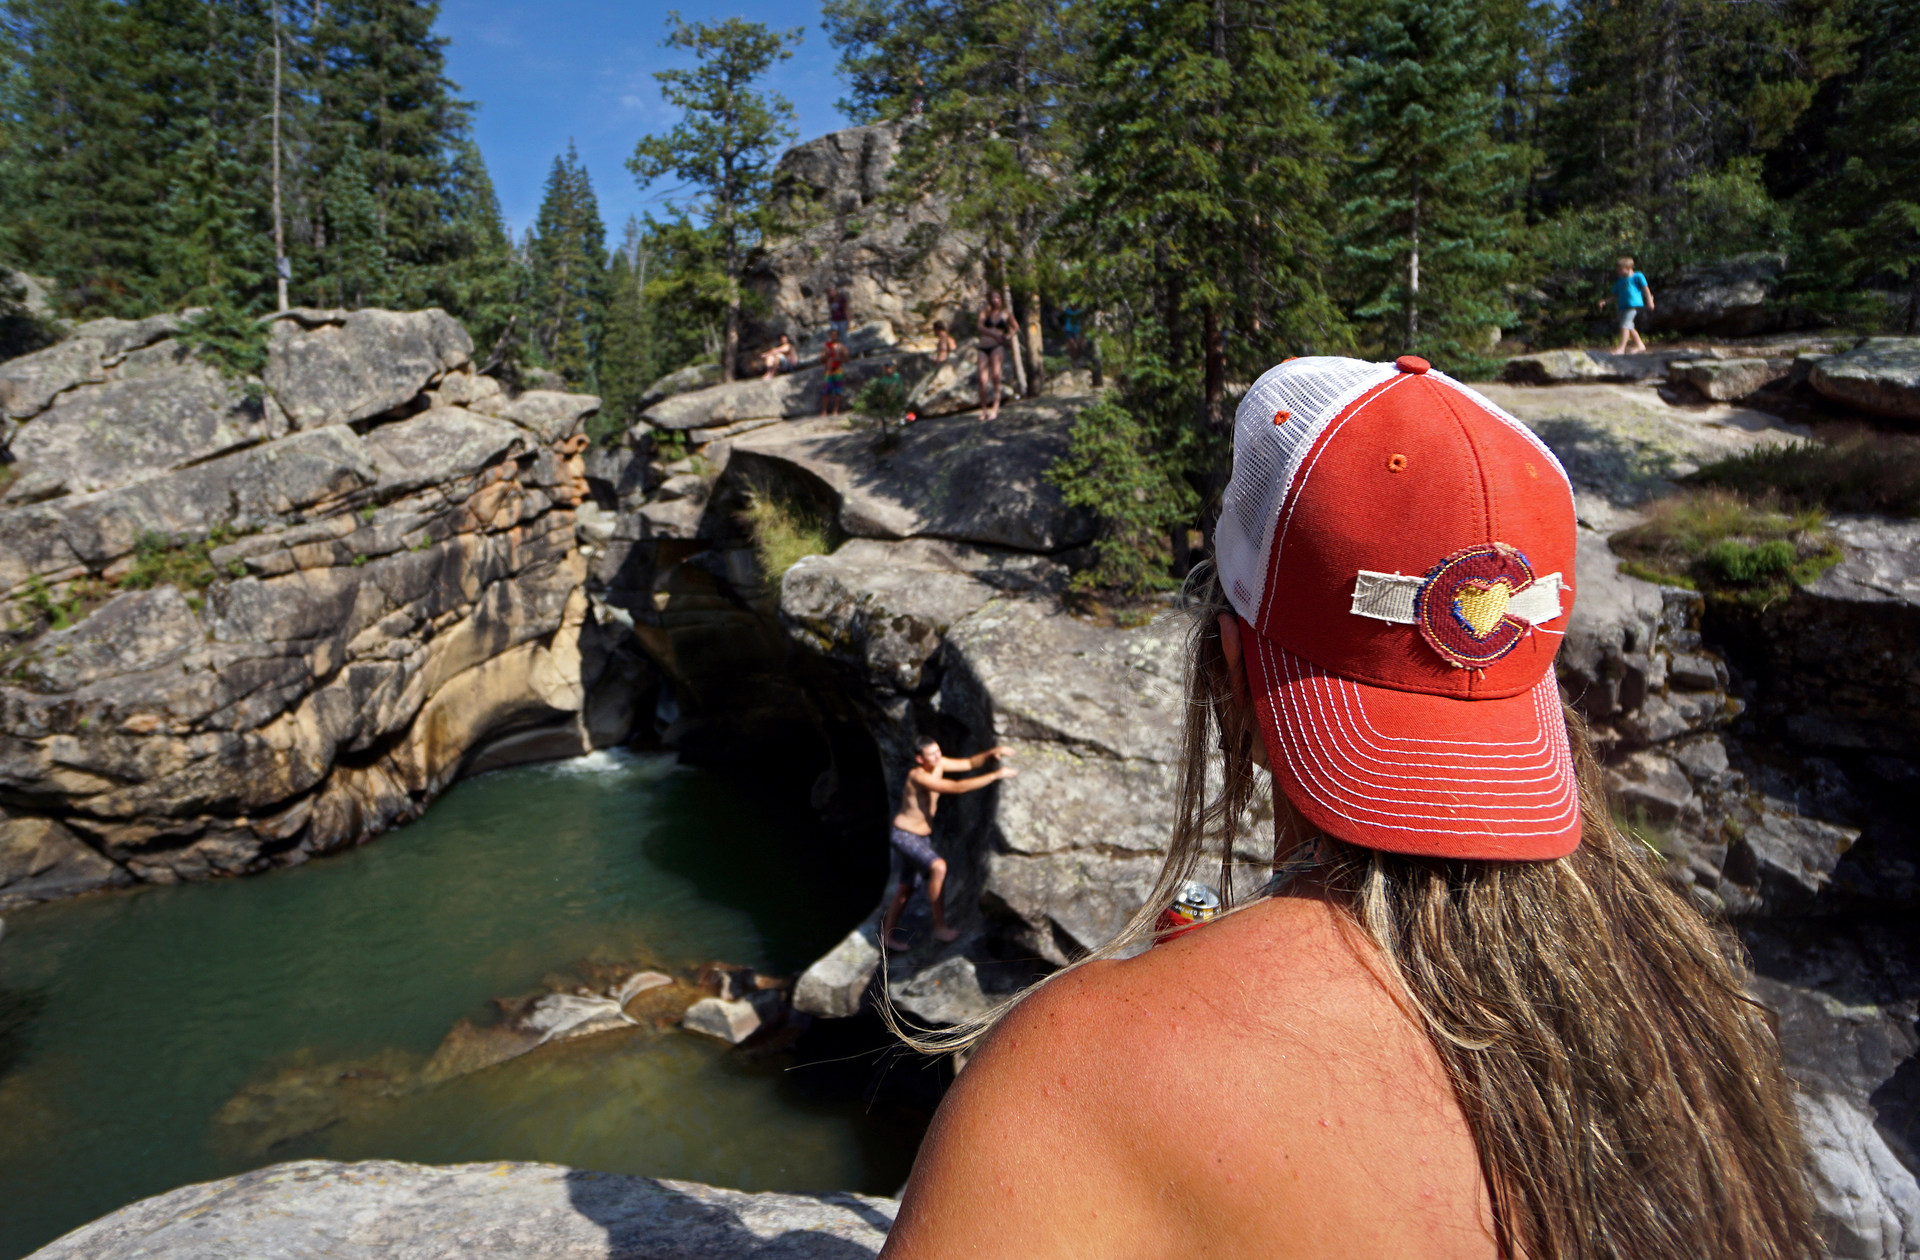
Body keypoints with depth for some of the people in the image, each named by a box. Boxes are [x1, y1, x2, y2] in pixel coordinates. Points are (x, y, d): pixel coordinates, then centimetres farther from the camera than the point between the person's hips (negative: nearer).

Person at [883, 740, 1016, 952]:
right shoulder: (918, 776, -29)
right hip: (905, 836, -9)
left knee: (907, 888, 16)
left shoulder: (939, 764, -5)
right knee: (938, 867, -28)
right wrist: (995, 775, -36)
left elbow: (970, 763, 3)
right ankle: (940, 925, -18)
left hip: (922, 836, 9)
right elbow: (957, 787, -36)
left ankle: (888, 935, 30)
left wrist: (992, 753, -17)